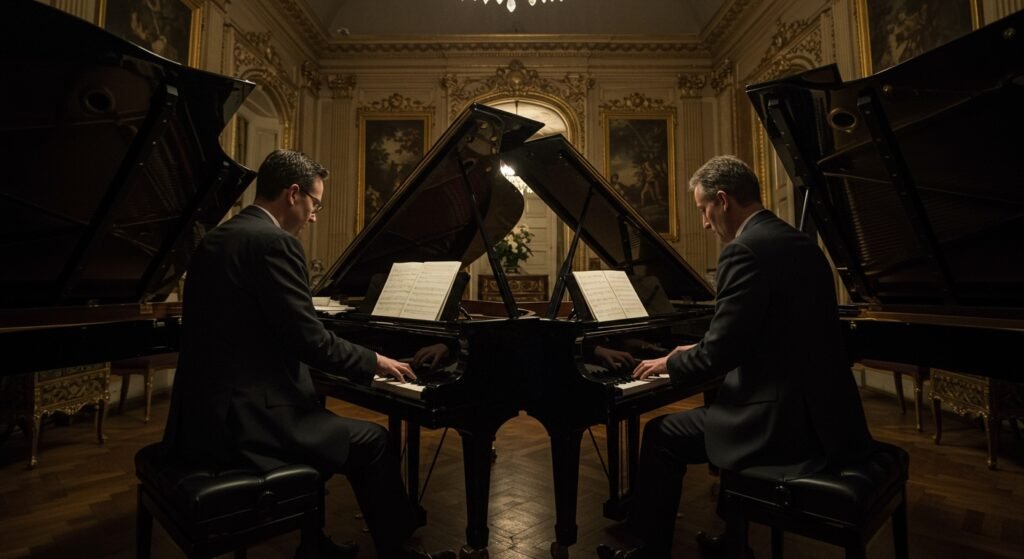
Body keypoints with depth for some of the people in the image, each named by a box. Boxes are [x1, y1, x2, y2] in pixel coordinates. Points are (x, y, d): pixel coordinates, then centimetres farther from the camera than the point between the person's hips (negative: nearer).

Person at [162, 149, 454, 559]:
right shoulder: (273, 241, -17)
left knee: (322, 427, 27)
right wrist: (374, 361, -4)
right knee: (373, 440, 3)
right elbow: (310, 339, -20)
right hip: (240, 421, -10)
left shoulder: (218, 238, 12)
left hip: (206, 412, 10)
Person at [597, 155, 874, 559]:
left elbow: (719, 355, -20)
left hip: (787, 423, -9)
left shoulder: (744, 250, -19)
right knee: (722, 409, 30)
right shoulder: (800, 243, 11)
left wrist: (671, 364, -1)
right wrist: (696, 353, 19)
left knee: (661, 436, 6)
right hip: (826, 415, 9)